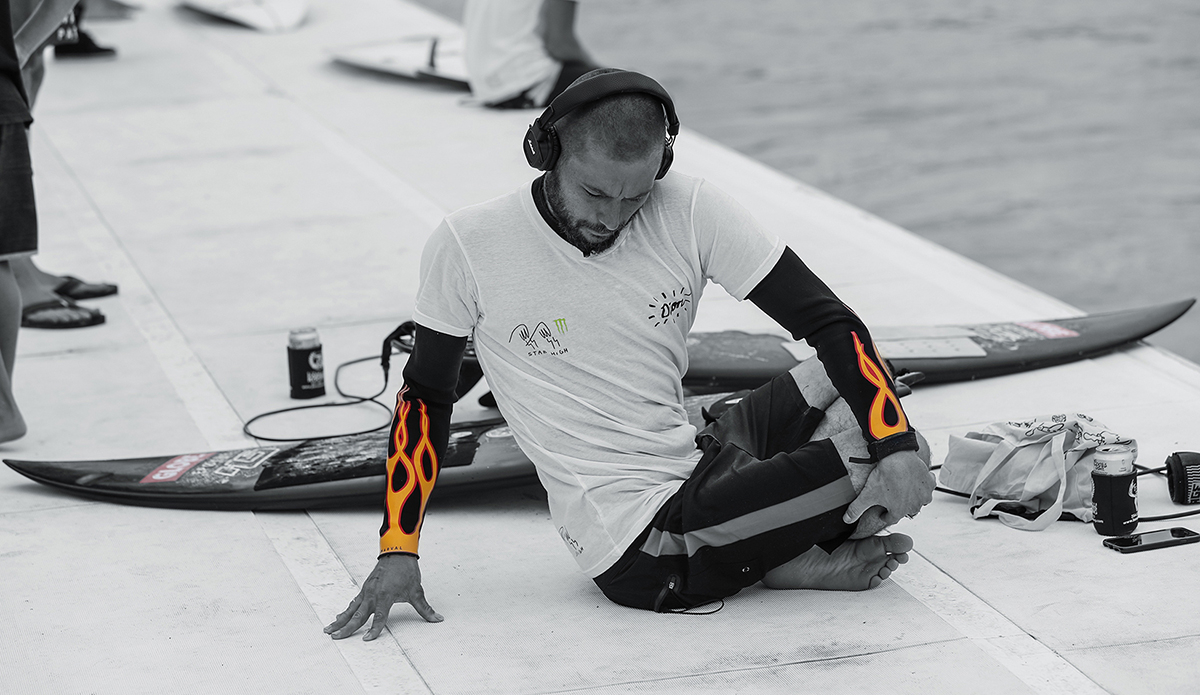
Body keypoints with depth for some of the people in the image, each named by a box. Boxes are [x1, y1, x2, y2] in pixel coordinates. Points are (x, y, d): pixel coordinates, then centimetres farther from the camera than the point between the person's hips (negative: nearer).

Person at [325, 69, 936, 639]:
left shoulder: (690, 213, -6)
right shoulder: (469, 245, -10)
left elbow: (831, 322, -5)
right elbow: (426, 396, 2)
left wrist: (899, 447, -20)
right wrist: (397, 551, -4)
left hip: (696, 465, 5)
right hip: (639, 551, -5)